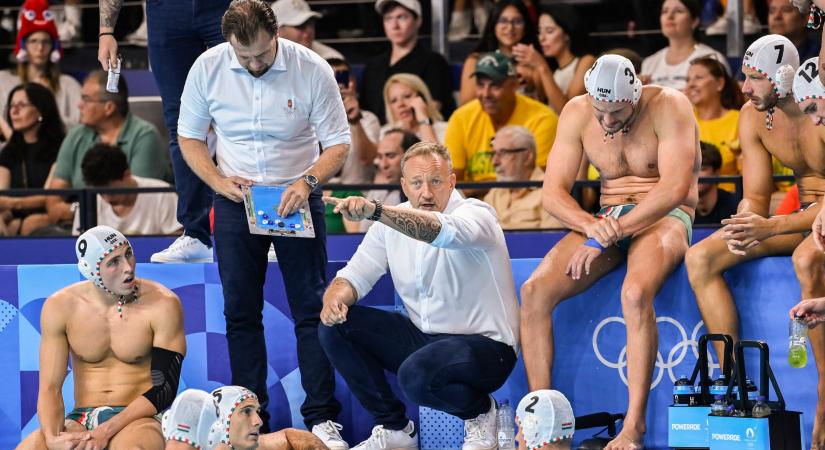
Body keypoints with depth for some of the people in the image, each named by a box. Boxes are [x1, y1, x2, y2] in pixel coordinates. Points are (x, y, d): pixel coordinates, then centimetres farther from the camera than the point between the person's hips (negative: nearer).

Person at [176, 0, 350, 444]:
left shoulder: (311, 69, -14)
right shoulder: (207, 68, -9)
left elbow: (338, 143, -8)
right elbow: (189, 136, 3)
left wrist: (308, 181, -26)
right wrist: (218, 181, -13)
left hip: (296, 197, -2)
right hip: (235, 201, 2)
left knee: (311, 308, -3)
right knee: (241, 312, 5)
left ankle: (321, 418, 1)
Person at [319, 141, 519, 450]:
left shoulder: (476, 214, -17)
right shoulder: (393, 221, 4)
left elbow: (444, 231, -41)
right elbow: (355, 275, 5)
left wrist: (376, 211, -56)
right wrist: (334, 297, -22)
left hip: (484, 345, -7)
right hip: (422, 336, 7)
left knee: (415, 376, -36)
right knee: (335, 324, -9)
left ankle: (479, 410, -1)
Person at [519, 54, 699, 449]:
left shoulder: (668, 106, -13)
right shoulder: (577, 113, 1)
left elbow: (676, 187, -23)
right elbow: (553, 192, 1)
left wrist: (607, 236, -25)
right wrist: (590, 225, -22)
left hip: (664, 218, -5)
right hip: (606, 219, 5)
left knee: (635, 292, -37)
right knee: (534, 291, -20)